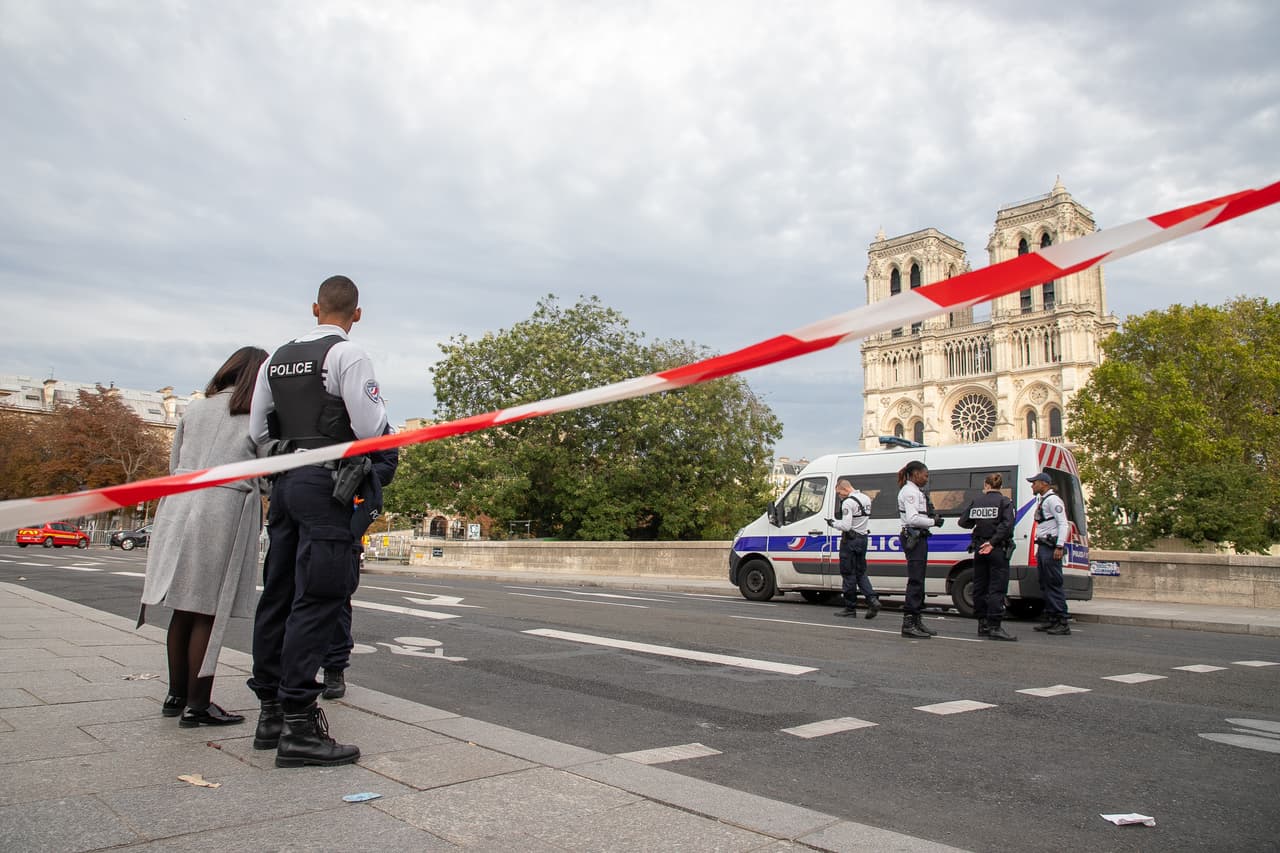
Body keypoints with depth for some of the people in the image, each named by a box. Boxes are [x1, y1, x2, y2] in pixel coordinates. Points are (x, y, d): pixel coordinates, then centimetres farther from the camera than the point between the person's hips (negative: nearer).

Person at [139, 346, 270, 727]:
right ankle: (196, 705, 5)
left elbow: (174, 464, 18)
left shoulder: (194, 409, 14)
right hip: (225, 512, -5)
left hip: (179, 507, 6)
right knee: (209, 612, 0)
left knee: (183, 608, 14)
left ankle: (176, 695, 24)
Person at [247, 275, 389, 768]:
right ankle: (298, 727, -8)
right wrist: (377, 408, 7)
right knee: (316, 601, -8)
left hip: (285, 481, 8)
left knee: (278, 595, 11)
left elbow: (257, 431, 16)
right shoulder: (347, 356, -7)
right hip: (326, 484, -8)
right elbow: (371, 430, -13)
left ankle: (270, 712, 20)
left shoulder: (277, 359, 15)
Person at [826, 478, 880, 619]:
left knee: (848, 574, 1)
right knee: (861, 572, 15)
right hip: (863, 538, 8)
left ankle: (851, 607, 7)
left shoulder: (848, 502, -18)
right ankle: (873, 600, 0)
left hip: (850, 540, -8)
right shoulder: (866, 499, 11)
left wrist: (833, 523, -3)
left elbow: (846, 526, -22)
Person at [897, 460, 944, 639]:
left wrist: (933, 517, 5)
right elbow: (913, 518, -21)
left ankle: (916, 621, 19)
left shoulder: (915, 491, 21)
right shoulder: (910, 491, -12)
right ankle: (908, 623, -11)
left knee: (918, 580, 13)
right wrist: (933, 522, -10)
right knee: (915, 580, -11)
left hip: (918, 538, 11)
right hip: (914, 538, -11)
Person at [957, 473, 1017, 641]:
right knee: (997, 589, -5)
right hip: (998, 550, -4)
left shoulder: (975, 501, 5)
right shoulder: (1005, 502, -5)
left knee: (980, 587, 11)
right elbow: (1006, 525, -17)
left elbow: (964, 522, 2)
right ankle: (994, 627, -11)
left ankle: (982, 625, 17)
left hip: (979, 548, 4)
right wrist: (992, 542, -16)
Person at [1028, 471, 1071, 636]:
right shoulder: (1041, 500, 20)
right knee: (1045, 585, 11)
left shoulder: (1053, 499, -10)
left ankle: (1062, 623, -9)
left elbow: (1063, 524, -17)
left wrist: (1059, 547, -23)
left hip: (1051, 547, -10)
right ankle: (1052, 620, 16)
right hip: (1043, 547, 10)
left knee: (1054, 584, -10)